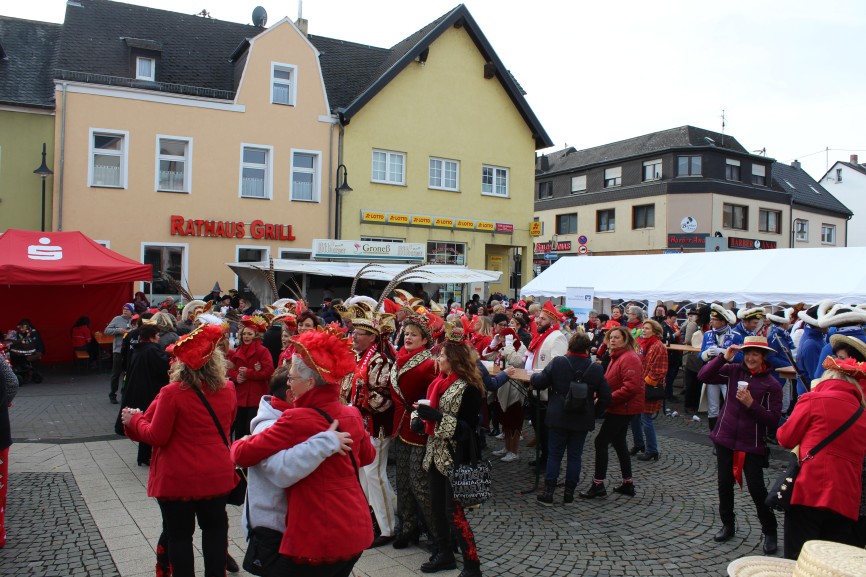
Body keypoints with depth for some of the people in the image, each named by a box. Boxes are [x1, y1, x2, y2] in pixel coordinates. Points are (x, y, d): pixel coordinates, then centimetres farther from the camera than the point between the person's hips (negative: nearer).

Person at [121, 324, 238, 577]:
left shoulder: (173, 393, -20)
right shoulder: (228, 389, -4)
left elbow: (157, 436, -13)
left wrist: (135, 420, 4)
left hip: (178, 479, -4)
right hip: (217, 475, 4)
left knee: (179, 535, 12)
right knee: (215, 528, 19)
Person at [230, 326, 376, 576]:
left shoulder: (298, 420, -18)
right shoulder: (352, 415, 3)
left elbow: (243, 454, -12)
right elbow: (367, 455, 21)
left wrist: (238, 444, 9)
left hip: (319, 535, -7)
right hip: (356, 528, 7)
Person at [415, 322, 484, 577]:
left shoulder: (469, 388, -17)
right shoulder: (441, 383, 7)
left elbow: (468, 428, -21)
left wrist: (435, 415, -24)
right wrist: (422, 416, 1)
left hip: (455, 458, -8)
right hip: (436, 454, 8)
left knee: (454, 512, -3)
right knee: (437, 506, 15)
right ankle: (444, 554, 31)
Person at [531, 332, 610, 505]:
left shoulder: (557, 362, -10)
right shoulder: (596, 368, -6)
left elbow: (538, 383, -7)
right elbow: (606, 397, -3)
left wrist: (533, 376, 14)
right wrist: (595, 412, 11)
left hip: (558, 418, -1)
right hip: (582, 420, 1)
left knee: (554, 454, 8)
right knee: (575, 456, 10)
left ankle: (548, 492, 9)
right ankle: (569, 494, 16)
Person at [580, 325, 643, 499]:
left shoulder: (629, 358, -18)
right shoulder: (617, 357, 16)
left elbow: (631, 387, -27)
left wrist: (608, 399, -24)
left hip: (624, 408, -11)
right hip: (619, 407, 11)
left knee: (601, 441, -8)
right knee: (619, 443, 17)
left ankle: (598, 484, -2)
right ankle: (627, 484, 26)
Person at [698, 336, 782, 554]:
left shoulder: (772, 385, -7)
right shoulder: (733, 371, -1)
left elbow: (773, 419, -11)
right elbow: (703, 376, -10)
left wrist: (751, 403, -22)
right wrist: (723, 357, -16)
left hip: (753, 445, -3)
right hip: (725, 439, 3)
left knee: (756, 488, -1)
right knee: (725, 484, 13)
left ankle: (769, 532, 19)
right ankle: (727, 525, 31)